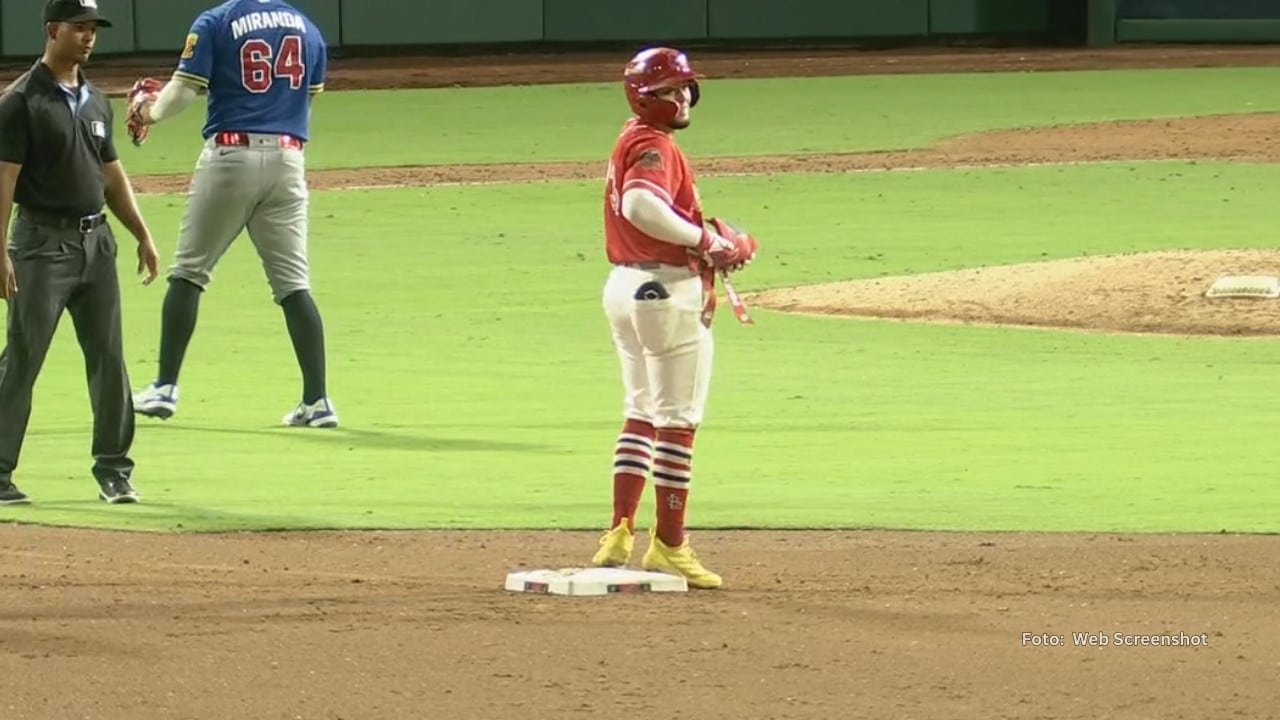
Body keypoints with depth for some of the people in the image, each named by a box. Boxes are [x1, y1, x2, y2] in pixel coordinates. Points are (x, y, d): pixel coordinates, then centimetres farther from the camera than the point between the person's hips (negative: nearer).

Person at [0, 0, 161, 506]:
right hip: (43, 242, -7)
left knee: (109, 359, 6)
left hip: (97, 241, 7)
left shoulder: (96, 103, 13)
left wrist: (142, 235, 14)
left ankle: (113, 470, 14)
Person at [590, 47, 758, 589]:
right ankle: (668, 546, 1)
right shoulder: (654, 146, -15)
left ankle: (619, 535, 14)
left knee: (642, 414, 17)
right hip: (668, 291, -10)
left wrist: (708, 245, 5)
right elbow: (641, 204, -34)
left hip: (626, 287, 10)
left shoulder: (633, 141, 15)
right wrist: (704, 240, -25)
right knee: (678, 421, -2)